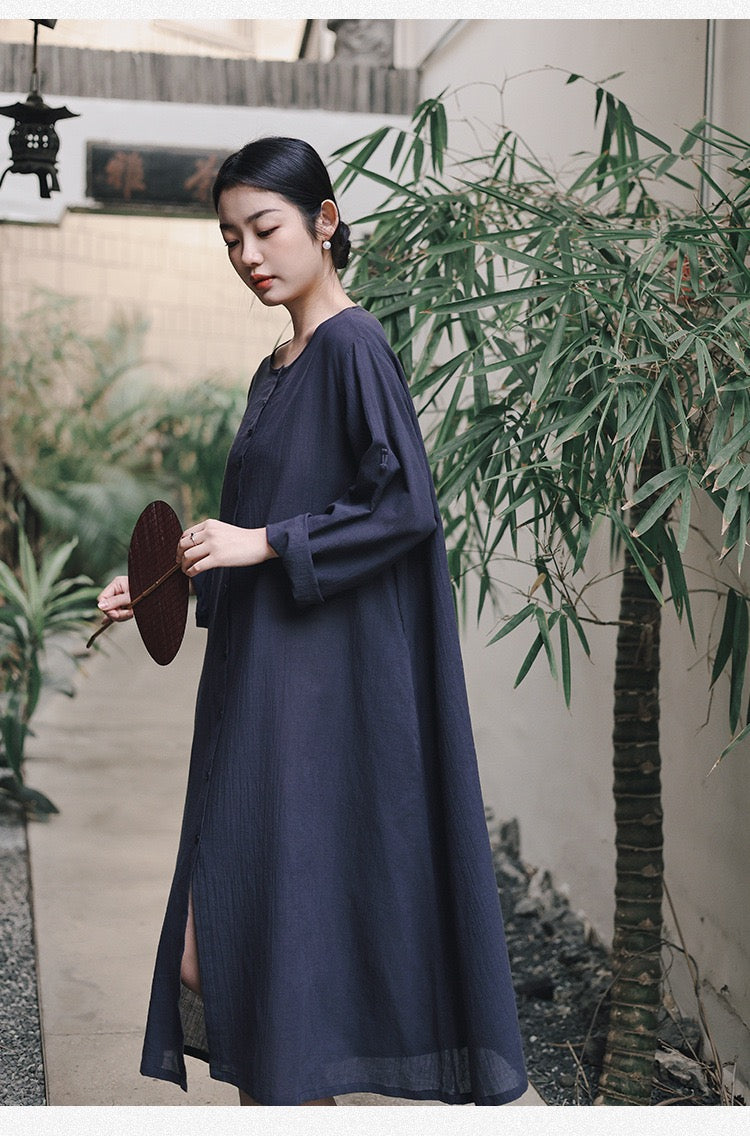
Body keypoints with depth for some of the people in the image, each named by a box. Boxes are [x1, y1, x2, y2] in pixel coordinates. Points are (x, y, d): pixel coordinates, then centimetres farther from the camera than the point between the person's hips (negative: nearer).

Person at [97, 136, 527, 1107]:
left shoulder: (353, 346, -9)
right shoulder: (276, 371, 17)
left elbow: (406, 507, -18)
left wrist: (267, 543, -18)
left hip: (319, 692, -9)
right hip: (255, 694, 9)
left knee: (277, 942, -5)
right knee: (211, 958, 10)